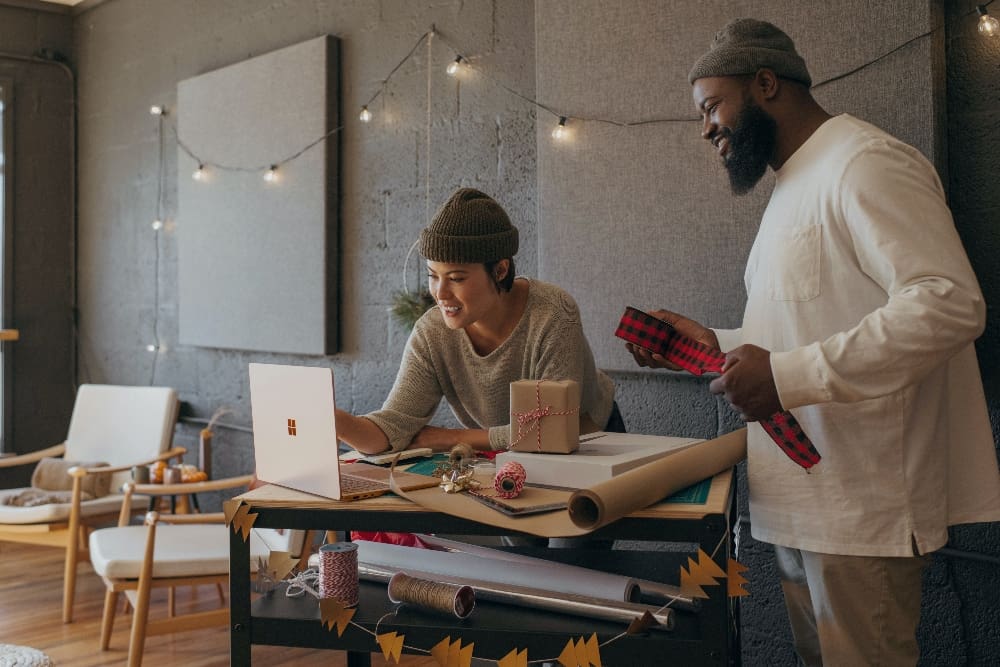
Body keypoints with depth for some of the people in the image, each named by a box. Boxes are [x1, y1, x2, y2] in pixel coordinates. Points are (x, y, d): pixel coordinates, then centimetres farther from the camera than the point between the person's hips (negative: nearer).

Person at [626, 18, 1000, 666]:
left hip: (861, 508, -9)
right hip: (801, 498, 9)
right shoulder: (796, 186, 20)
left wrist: (788, 376, -26)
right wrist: (713, 343, 11)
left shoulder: (865, 164, -12)